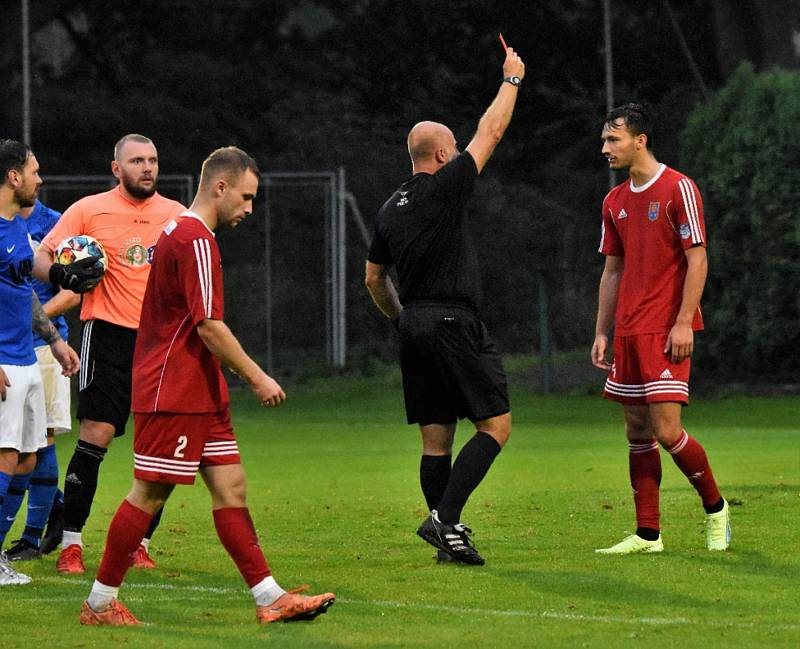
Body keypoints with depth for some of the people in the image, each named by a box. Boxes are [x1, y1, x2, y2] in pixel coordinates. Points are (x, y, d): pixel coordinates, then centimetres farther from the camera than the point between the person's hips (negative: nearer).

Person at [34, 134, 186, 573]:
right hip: (110, 334, -3)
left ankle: (140, 545, 11)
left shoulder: (177, 216, 10)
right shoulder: (89, 210, 2)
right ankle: (71, 543, -5)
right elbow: (42, 257, 3)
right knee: (95, 435, -11)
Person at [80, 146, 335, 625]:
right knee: (149, 494, -4)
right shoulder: (195, 240, -15)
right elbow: (210, 325, -19)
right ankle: (100, 603, 3)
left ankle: (271, 598, 3)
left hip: (200, 394, 10)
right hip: (174, 393, -10)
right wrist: (257, 378, -13)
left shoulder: (180, 233, 17)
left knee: (231, 487, 5)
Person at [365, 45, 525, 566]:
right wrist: (512, 79, 13)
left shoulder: (390, 210, 13)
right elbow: (491, 132, 1)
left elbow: (374, 278, 21)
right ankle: (446, 517, -17)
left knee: (436, 441, 8)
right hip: (455, 323, -7)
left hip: (415, 328, 8)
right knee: (496, 426, -4)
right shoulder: (444, 188, -8)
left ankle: (448, 535, 5)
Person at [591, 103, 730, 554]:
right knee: (638, 433, 5)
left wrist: (683, 322, -17)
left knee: (667, 431, -12)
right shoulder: (615, 202, 14)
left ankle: (716, 508, 9)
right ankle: (647, 534, 8)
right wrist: (602, 332, 13)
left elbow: (697, 260, -11)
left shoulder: (679, 189, -8)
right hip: (629, 331, 7)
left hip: (666, 330, -7)